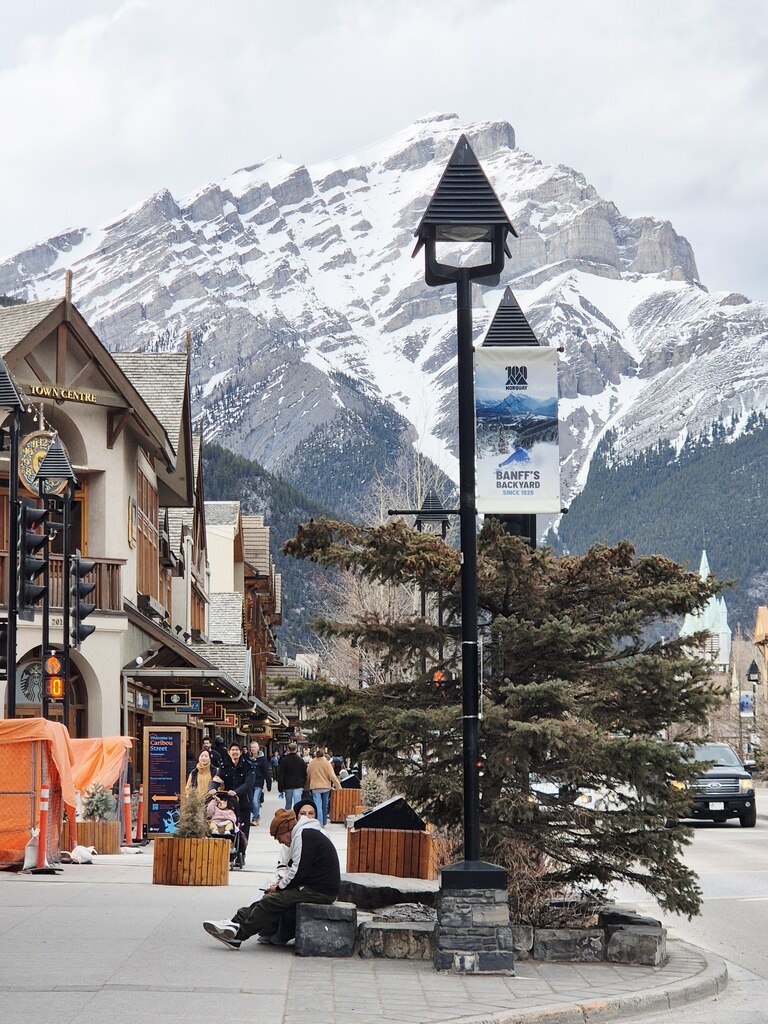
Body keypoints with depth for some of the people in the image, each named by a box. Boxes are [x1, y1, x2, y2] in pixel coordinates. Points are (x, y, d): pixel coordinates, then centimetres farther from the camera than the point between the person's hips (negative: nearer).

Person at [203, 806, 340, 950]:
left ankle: (237, 933, -8)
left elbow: (299, 872, -19)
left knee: (271, 902, -12)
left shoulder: (303, 836, -15)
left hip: (319, 891, -10)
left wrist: (280, 887, -6)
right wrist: (283, 880, 9)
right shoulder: (307, 833, 19)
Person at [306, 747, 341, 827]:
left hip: (315, 787, -1)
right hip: (326, 787, 1)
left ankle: (320, 824, -14)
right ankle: (324, 823, 25)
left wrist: (308, 786, 21)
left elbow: (308, 776, 8)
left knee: (318, 806, -5)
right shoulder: (327, 763, -7)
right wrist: (338, 786, -4)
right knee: (324, 806, 15)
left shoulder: (311, 763, -3)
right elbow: (332, 776, -10)